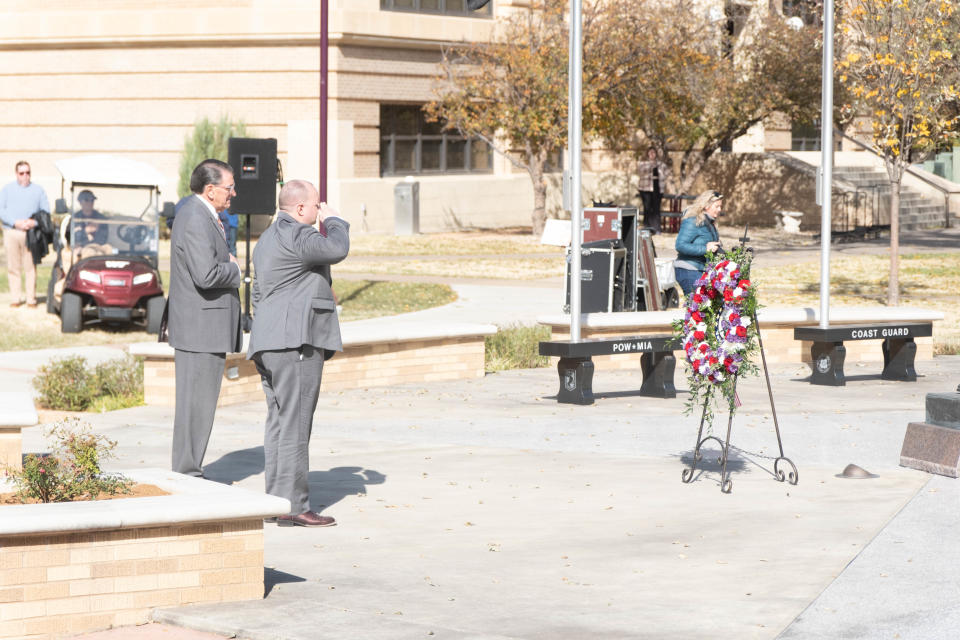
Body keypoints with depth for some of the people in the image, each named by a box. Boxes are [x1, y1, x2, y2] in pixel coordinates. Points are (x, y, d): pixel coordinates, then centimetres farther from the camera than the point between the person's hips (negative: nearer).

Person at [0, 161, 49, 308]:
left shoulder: (38, 190, 14)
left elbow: (46, 211, 9)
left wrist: (35, 222, -10)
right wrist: (15, 223, -11)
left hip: (30, 233, -1)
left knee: (30, 267, -6)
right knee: (13, 268, -1)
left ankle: (31, 298, -2)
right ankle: (16, 298, 4)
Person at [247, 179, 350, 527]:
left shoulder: (268, 238, 22)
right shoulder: (293, 234, -12)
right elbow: (337, 249, -24)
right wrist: (332, 221, -5)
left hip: (268, 344, 11)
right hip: (297, 341, -11)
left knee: (278, 422, 11)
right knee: (294, 424, -10)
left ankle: (277, 499, 12)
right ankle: (293, 506, -11)